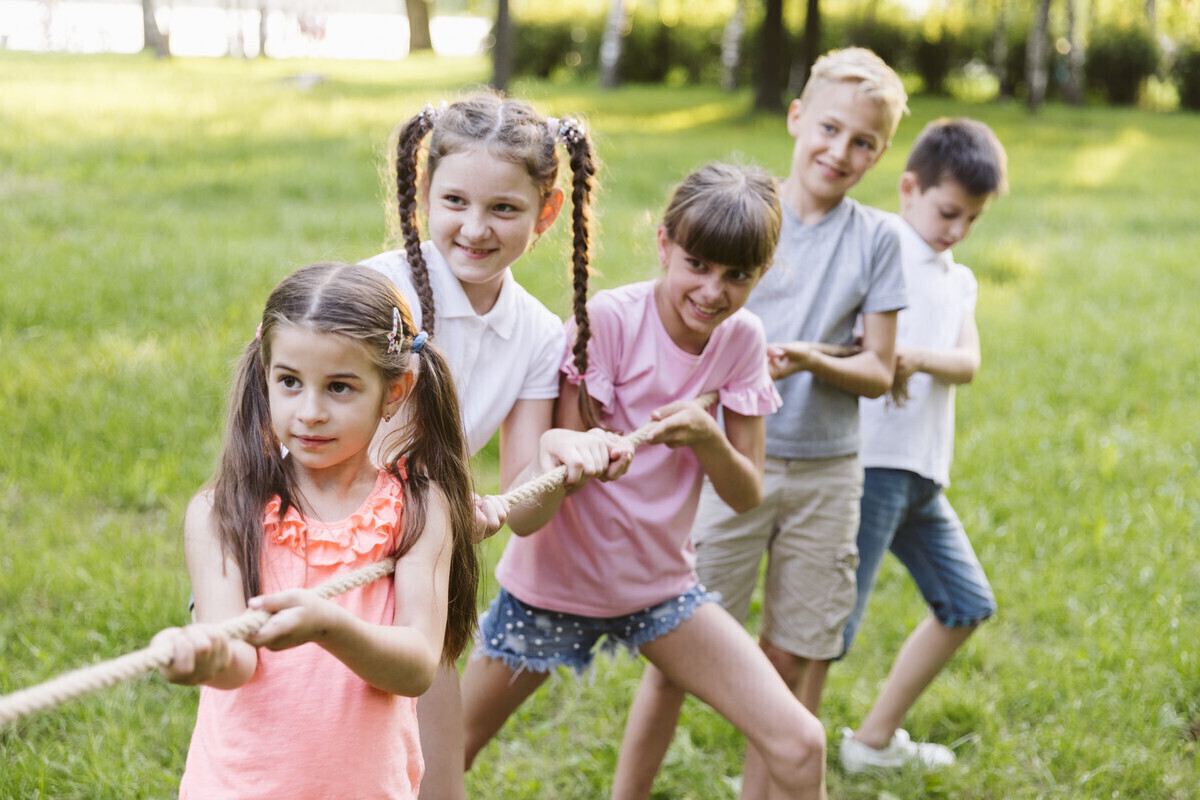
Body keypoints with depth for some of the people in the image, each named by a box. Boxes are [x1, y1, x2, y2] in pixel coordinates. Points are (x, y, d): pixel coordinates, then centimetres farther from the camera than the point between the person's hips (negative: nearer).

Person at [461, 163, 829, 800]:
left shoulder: (742, 340, -5)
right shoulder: (608, 318, -18)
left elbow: (746, 495, -4)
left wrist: (708, 438, -25)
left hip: (660, 581, 3)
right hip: (558, 579, -3)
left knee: (800, 747, -9)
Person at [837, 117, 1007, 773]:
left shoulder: (958, 281, 18)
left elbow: (967, 363, 0)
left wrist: (918, 358, -22)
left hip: (923, 473, 9)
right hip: (869, 461, -9)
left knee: (967, 603, 18)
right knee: (831, 623, -11)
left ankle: (873, 739, 27)